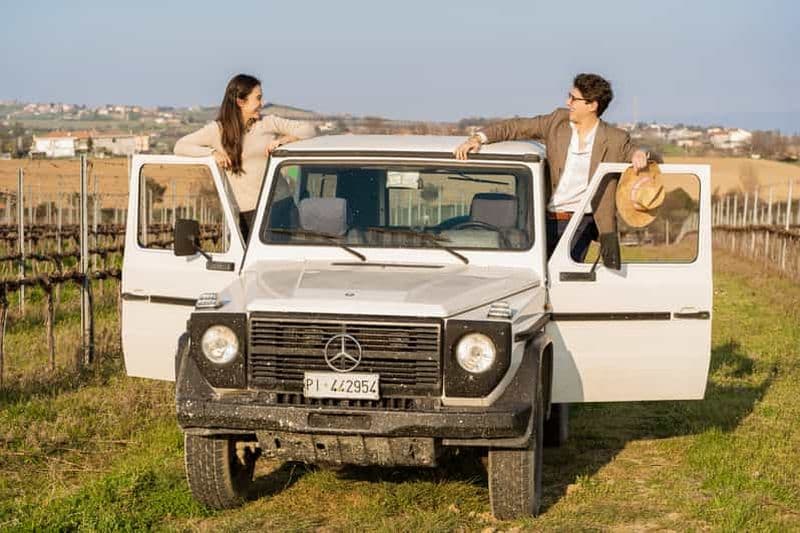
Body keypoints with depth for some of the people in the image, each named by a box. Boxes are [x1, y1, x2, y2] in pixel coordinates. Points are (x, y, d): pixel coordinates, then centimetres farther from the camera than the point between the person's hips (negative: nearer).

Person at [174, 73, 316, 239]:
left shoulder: (269, 123, 8)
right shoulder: (218, 130, 4)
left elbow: (308, 129, 6)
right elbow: (180, 146, 2)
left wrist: (282, 140, -11)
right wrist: (213, 152, -11)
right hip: (245, 211, -1)